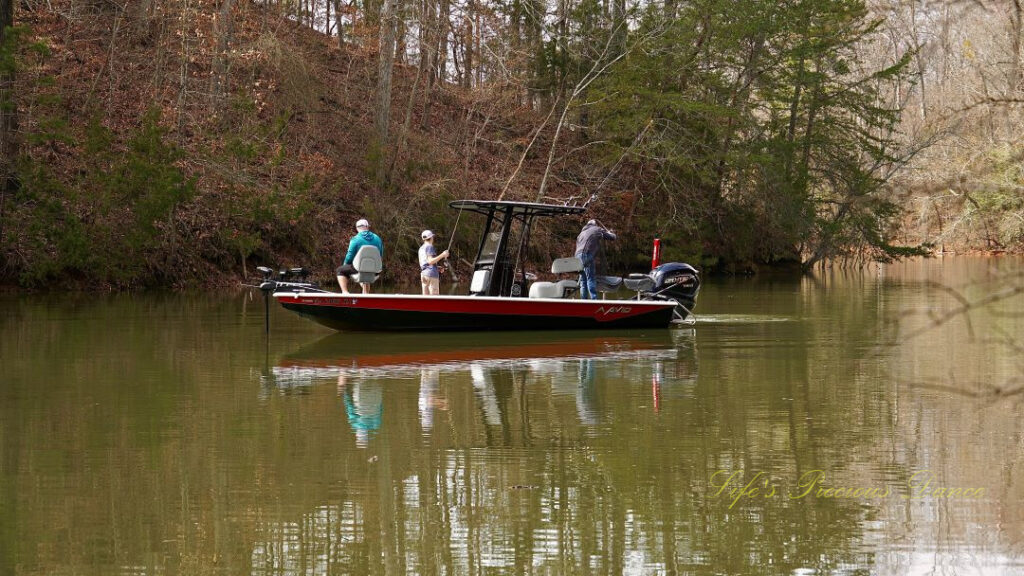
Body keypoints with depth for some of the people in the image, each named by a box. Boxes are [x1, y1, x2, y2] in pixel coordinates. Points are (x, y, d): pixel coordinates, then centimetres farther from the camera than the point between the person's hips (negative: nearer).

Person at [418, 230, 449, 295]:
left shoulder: (421, 248, 19)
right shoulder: (430, 247, -7)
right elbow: (430, 261, -17)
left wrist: (437, 268, 25)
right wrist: (442, 255, -17)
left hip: (423, 274, 8)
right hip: (432, 273, -8)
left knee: (426, 296, 4)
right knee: (434, 296, -8)